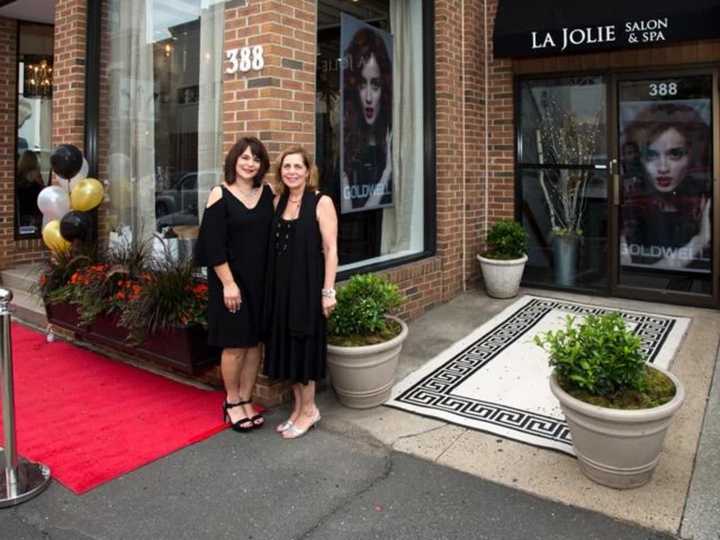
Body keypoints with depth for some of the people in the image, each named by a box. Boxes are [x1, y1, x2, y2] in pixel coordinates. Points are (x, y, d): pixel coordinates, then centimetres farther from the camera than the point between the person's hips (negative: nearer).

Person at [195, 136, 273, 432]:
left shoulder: (266, 193, 5)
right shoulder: (220, 194, -7)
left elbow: (271, 236, 9)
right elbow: (214, 245, -11)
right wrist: (228, 283, -16)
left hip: (260, 280, 5)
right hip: (231, 280, -4)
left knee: (254, 343, 10)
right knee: (235, 345, 4)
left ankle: (246, 400, 25)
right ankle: (232, 402, 22)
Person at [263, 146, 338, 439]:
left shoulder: (321, 202, -8)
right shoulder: (278, 201, 8)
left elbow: (330, 249, -12)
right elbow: (272, 246, 9)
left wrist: (328, 291, -16)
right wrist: (271, 284, 4)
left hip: (308, 283, -6)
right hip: (280, 284, 6)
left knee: (303, 346, 3)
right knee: (287, 346, 12)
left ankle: (308, 409, 21)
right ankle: (299, 407, 28)